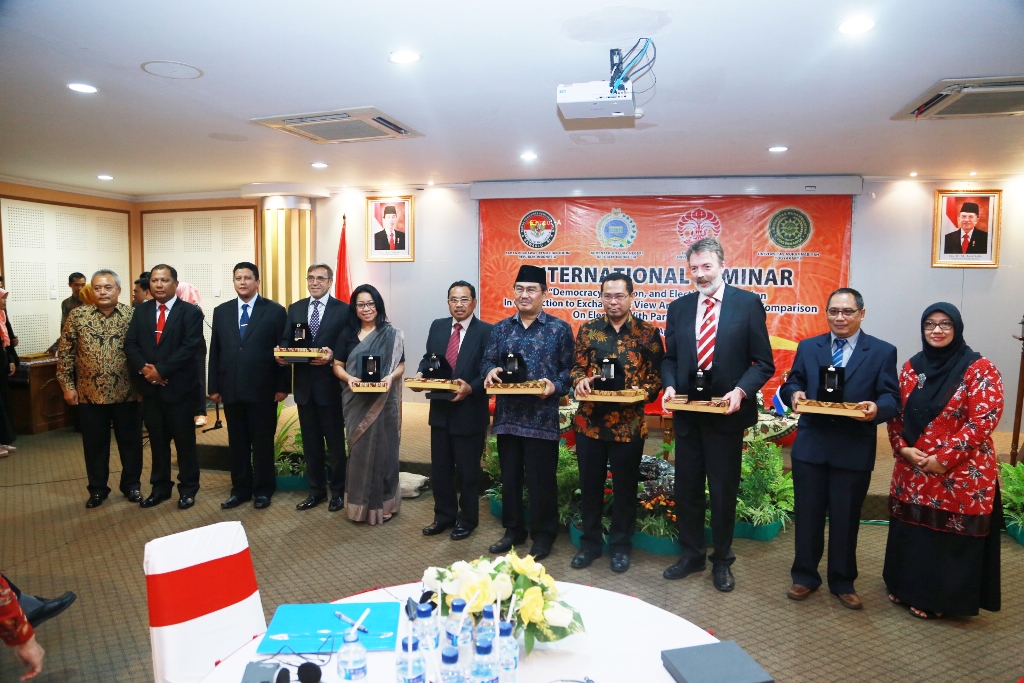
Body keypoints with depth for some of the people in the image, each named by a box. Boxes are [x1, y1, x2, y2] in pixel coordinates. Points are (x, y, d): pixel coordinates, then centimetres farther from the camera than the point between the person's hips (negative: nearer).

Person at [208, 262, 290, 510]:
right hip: (231, 389, 4)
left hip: (263, 390, -3)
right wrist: (214, 387, 5)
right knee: (236, 442, 12)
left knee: (263, 442, 6)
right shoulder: (221, 311, 10)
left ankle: (263, 490, 19)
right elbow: (215, 352, 10)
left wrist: (283, 386, -7)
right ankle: (240, 489, 24)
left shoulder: (275, 311, -2)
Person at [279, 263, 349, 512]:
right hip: (304, 385, 5)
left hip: (330, 385, -4)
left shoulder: (343, 310, -4)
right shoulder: (294, 309, 10)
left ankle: (338, 491, 21)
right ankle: (316, 490, 28)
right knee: (310, 442, 14)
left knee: (335, 442, 7)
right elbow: (286, 341, 9)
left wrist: (333, 356, -24)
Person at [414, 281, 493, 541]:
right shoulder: (437, 326, 7)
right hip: (440, 410, 5)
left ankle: (467, 520, 29)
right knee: (439, 468, 15)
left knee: (467, 471, 10)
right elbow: (428, 358, 14)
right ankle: (444, 516, 34)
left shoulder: (486, 331, -10)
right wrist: (421, 373, -6)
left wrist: (471, 388, -26)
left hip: (470, 411, -5)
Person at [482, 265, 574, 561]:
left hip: (542, 417, -4)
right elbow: (487, 360, 9)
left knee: (541, 478, 5)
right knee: (509, 476, 14)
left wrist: (555, 386, -20)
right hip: (507, 416, 4)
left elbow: (570, 368, -1)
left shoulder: (560, 328, 0)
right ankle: (513, 530, 30)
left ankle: (543, 535, 22)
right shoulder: (501, 328, 10)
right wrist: (490, 371, -14)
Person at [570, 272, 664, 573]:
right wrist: (580, 380, -15)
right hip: (590, 420, 2)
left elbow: (657, 373, 0)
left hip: (629, 422, -2)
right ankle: (590, 542, 29)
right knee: (590, 483, 12)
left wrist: (643, 392, -18)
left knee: (625, 486, 10)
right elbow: (576, 367, 7)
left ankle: (621, 545, 27)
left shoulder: (648, 332, 0)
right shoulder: (588, 329, 5)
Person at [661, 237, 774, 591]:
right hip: (687, 413, 4)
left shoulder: (748, 303, -5)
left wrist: (740, 391, -21)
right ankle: (691, 554, 33)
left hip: (727, 413, -3)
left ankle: (722, 560, 31)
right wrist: (670, 385, -9)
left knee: (723, 491, 11)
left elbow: (763, 363, -5)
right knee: (687, 488, 14)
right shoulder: (678, 307, 6)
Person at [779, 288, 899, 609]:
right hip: (810, 446, 2)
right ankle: (805, 576, 27)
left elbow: (892, 398, -3)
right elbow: (791, 383, 9)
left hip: (854, 450, -2)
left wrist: (876, 408, -26)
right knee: (807, 515, 11)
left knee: (846, 518, 10)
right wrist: (794, 393, -15)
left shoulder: (883, 351, 1)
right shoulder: (808, 347, 8)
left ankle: (843, 582, 29)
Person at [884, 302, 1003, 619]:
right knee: (910, 533, 14)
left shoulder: (980, 369, -8)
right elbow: (896, 413, 9)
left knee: (950, 538, 6)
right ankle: (907, 588, 32)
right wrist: (903, 449, -6)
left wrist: (944, 458, -18)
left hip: (961, 472, -5)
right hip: (912, 470, 5)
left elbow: (984, 420, -15)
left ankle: (937, 599, 23)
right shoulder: (911, 367, 7)